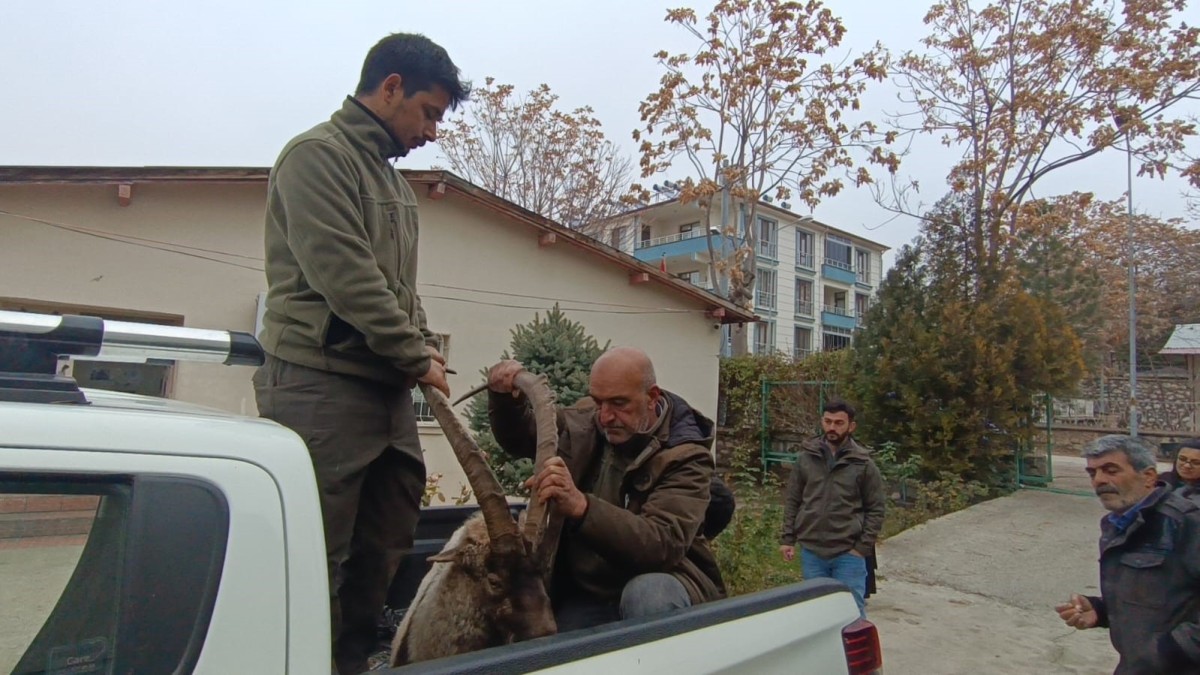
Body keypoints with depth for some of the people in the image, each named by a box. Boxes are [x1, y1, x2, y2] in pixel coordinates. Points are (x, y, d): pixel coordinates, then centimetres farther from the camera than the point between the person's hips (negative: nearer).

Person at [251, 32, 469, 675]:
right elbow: (346, 276, -16)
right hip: (321, 383, -9)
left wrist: (425, 349, 6)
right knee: (318, 556, -1)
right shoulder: (318, 154, -6)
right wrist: (416, 356, -11)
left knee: (386, 548, 14)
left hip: (386, 388, 9)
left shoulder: (391, 178, 20)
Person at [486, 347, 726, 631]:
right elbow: (519, 438, 16)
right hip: (586, 594, 3)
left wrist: (581, 507, -46)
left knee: (646, 595, -35)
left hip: (659, 584, -3)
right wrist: (504, 398, -6)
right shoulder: (585, 421, -1)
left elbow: (664, 544, -33)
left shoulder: (685, 455, -18)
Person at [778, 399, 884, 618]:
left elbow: (875, 509, 0)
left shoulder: (863, 464, -2)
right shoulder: (805, 458, 3)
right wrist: (787, 539, 1)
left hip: (849, 554, -2)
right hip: (811, 552, 2)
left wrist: (863, 547, -7)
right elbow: (792, 502, 7)